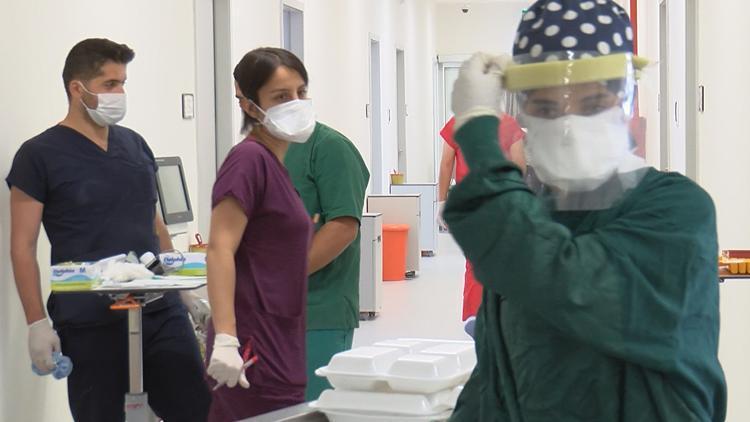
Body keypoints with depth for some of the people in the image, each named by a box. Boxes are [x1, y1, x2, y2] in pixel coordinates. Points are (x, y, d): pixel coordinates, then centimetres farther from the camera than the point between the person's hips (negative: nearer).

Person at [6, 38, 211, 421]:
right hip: (89, 324, -5)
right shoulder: (39, 155, -3)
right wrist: (37, 323, -10)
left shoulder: (135, 144, 12)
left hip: (160, 309, 5)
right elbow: (22, 246, -5)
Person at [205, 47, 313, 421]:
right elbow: (220, 251, -20)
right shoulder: (250, 159, -11)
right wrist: (225, 339, -27)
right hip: (255, 349, -9)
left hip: (281, 348, 9)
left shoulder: (275, 165, 15)